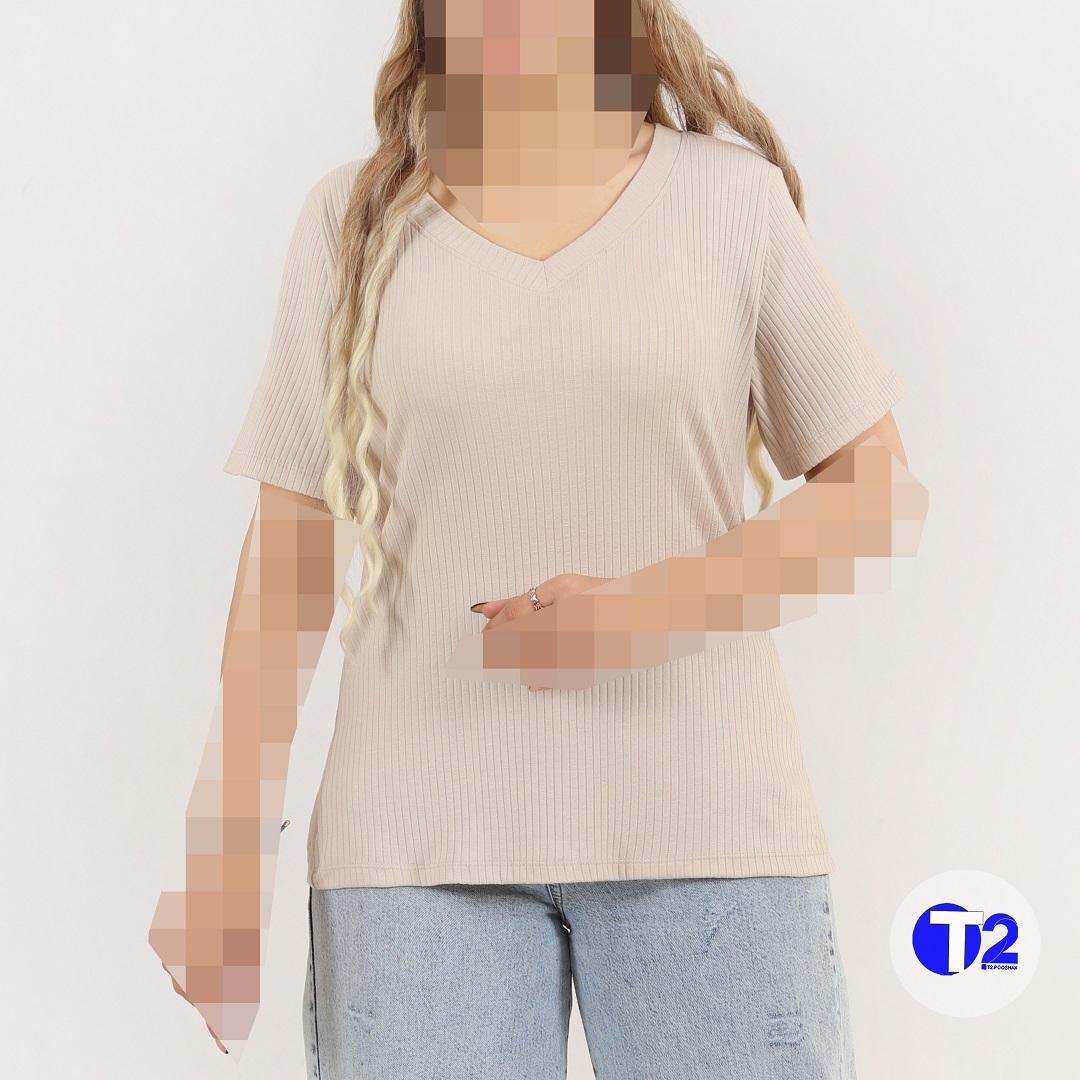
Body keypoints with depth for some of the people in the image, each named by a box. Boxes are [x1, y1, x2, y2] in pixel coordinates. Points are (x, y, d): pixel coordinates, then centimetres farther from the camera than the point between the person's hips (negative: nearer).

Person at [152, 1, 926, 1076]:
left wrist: (653, 606, -10)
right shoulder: (353, 220, 10)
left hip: (701, 825, 0)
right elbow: (290, 553, 8)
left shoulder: (733, 194, 6)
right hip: (416, 829, 1)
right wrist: (232, 839, 4)